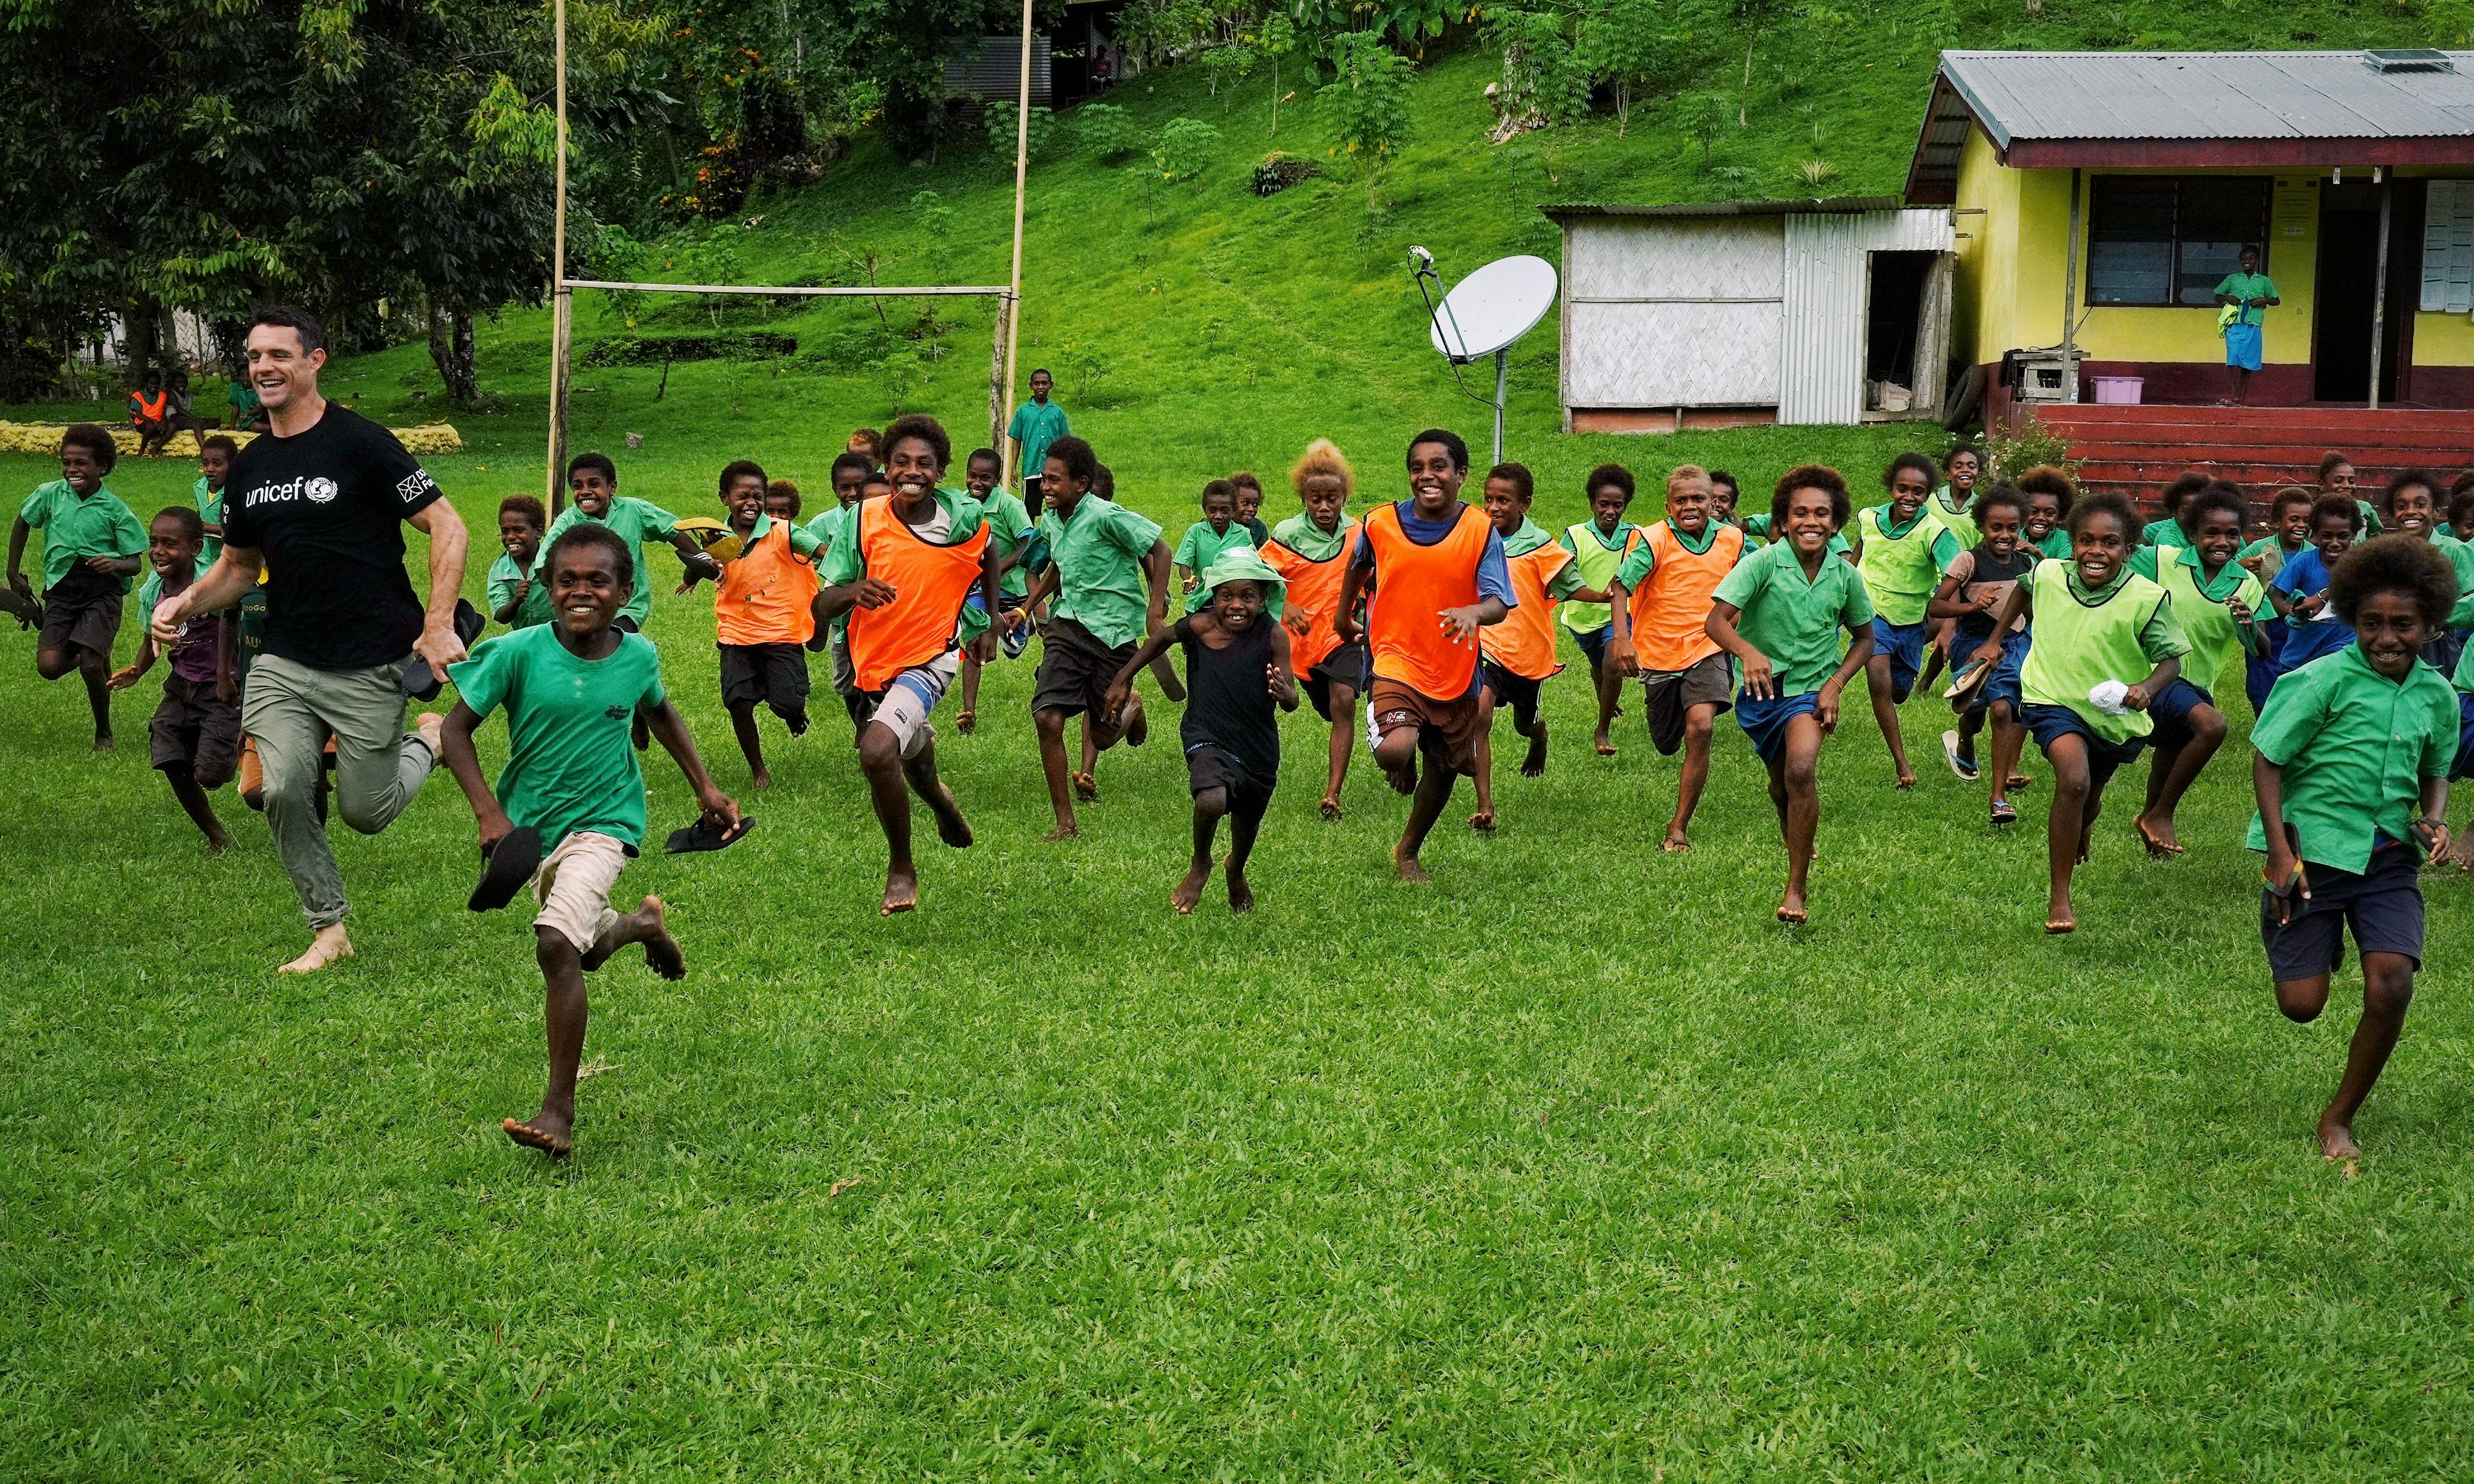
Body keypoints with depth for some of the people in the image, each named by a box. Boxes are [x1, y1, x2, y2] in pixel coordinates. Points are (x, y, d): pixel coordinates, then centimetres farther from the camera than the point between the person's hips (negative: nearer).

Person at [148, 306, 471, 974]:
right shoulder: (250, 465, 10)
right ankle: (330, 931, 4)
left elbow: (447, 526, -10)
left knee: (366, 814, 2)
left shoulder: (360, 442, -10)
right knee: (284, 791, -14)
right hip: (283, 666, 5)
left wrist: (438, 625, -19)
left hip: (370, 668, -5)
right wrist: (186, 601, 0)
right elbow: (238, 565, 21)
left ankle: (429, 740, 33)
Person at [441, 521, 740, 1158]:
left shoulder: (638, 656, -9)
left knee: (557, 945, -24)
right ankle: (643, 923, 56)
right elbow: (457, 727, -10)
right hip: (532, 825, 3)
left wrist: (705, 787, 13)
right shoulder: (519, 652, -16)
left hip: (603, 822, -3)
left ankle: (559, 1111, -18)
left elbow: (660, 712, 14)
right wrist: (489, 812, -20)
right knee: (586, 950, 20)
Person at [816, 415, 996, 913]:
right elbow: (822, 605, -13)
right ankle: (938, 799, 66)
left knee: (878, 750, -28)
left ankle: (901, 867, -7)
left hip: (930, 659, -4)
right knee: (912, 753, 27)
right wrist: (854, 591, -34)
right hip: (872, 662, 4)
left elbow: (989, 558, 13)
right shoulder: (865, 520, -13)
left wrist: (993, 620, 12)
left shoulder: (964, 517, -12)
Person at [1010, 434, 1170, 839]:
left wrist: (1156, 608, -16)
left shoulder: (1106, 516, -16)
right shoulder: (1051, 521, 6)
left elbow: (1159, 549, -10)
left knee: (1102, 737, 3)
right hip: (1067, 624, 5)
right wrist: (1025, 610, 24)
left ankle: (1132, 707, 43)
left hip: (1113, 631, -5)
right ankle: (1065, 822, -4)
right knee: (1047, 717, -14)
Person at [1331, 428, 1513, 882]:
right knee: (1394, 750, -28)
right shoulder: (1381, 523, -5)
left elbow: (1499, 603, -18)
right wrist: (1343, 614, 31)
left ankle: (1408, 852, 43)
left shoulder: (1481, 531, -10)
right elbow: (1358, 567, 18)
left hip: (1455, 674, 2)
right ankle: (1403, 767, 13)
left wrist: (1474, 611, -41)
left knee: (1444, 769, 16)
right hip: (1396, 662, -1)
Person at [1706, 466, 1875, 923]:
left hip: (1811, 689, -1)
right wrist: (1749, 653, -45)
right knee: (1781, 783, 19)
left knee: (1801, 769, -26)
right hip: (1764, 686, 1)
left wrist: (1835, 684, -7)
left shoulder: (1845, 576, -7)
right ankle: (1796, 847, 54)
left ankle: (1797, 889, -17)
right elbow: (1716, 620, -25)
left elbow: (1864, 638, 9)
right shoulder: (1763, 563, -16)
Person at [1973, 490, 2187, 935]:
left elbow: (2171, 659, -15)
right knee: (2074, 779, -28)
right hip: (2054, 699, -1)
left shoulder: (2147, 599, -21)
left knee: (2091, 792, 24)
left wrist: (2147, 689, -34)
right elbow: (2022, 591, 13)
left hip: (2115, 714, 1)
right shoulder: (2047, 575, -12)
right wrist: (1995, 640, 15)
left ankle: (2080, 837, 66)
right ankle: (2058, 899, -19)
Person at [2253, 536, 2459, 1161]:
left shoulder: (2436, 696, 3)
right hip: (2313, 851, -3)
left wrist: (2434, 819, -2)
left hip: (2389, 859, 3)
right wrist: (2280, 852, -16)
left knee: (2392, 986, -17)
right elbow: (2266, 760, -9)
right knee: (2302, 1006, -2)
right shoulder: (2327, 679, -12)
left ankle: (2340, 1119, 3)